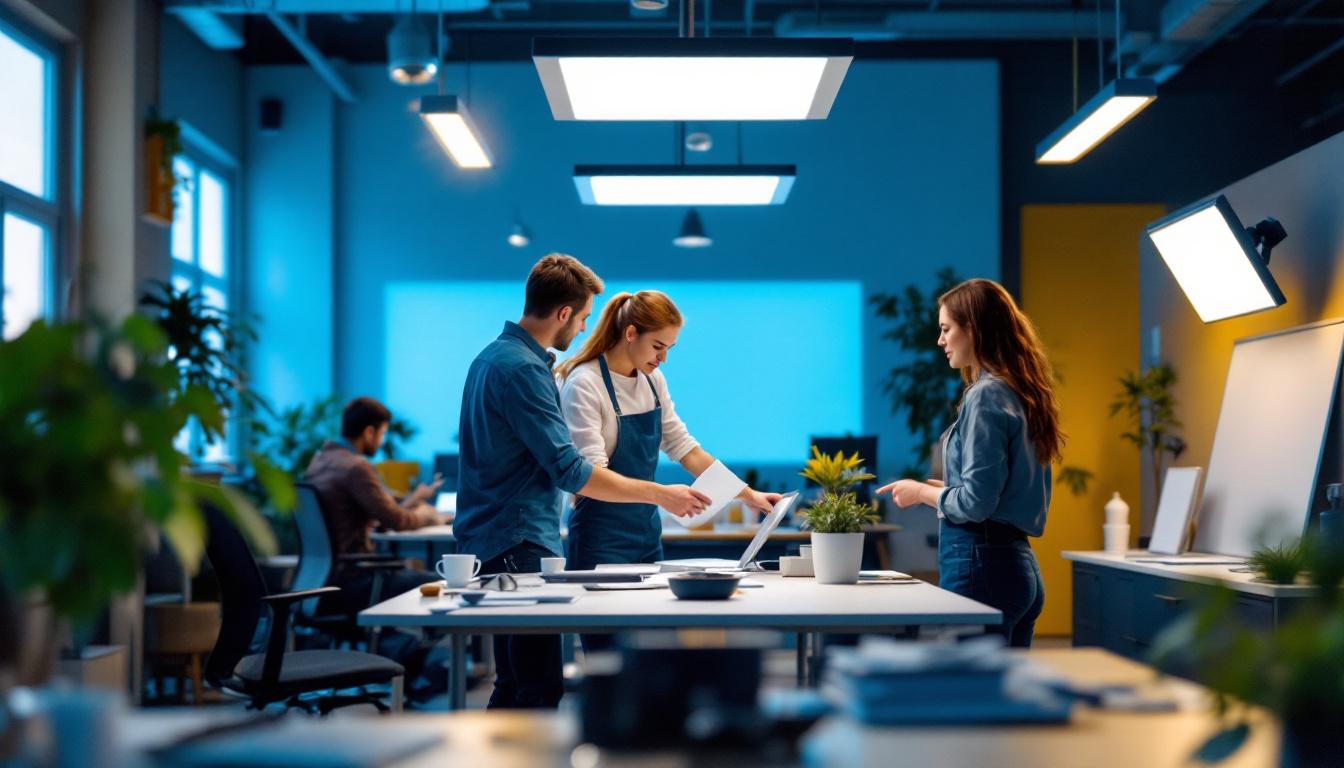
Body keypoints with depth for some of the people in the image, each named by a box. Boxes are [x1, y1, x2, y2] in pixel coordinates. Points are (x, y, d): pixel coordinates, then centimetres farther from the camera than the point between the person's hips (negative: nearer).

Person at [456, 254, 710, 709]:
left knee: (515, 684, 15)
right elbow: (570, 471, -20)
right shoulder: (523, 368, -17)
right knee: (541, 687, -10)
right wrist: (660, 495, -14)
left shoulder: (494, 355, 14)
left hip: (496, 544, 11)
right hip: (519, 547, -11)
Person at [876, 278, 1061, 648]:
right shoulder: (1022, 394, 15)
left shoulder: (985, 397, -13)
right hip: (1021, 565, 9)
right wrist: (943, 488, 18)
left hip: (981, 565, -9)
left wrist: (923, 492, -1)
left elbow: (976, 502, -17)